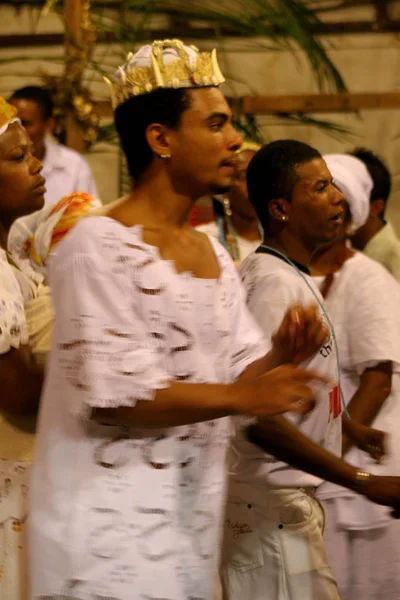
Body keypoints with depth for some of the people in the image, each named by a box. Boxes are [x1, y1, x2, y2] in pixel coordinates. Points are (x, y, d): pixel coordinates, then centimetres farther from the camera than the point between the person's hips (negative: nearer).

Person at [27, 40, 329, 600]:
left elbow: (241, 369, 13)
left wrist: (281, 353, -9)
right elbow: (113, 394, -19)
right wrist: (243, 397, -19)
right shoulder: (100, 246, -12)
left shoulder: (214, 254, 13)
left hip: (191, 518, 8)